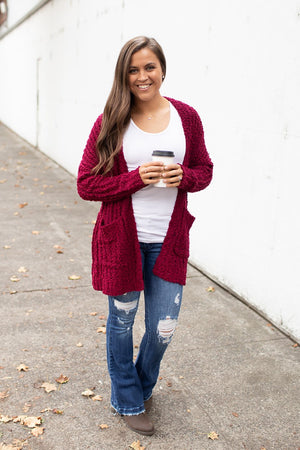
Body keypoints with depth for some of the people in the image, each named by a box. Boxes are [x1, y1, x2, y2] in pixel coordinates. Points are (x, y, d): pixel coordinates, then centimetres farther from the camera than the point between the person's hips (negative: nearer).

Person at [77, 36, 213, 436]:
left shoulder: (186, 117, 1)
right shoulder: (110, 122, -6)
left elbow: (204, 171, 9)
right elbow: (87, 184, -6)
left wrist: (182, 177, -14)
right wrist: (137, 178, -20)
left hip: (169, 241, 2)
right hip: (121, 239, -1)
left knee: (163, 329, 8)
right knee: (122, 321, 15)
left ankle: (143, 386, 42)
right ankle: (128, 401, 39)